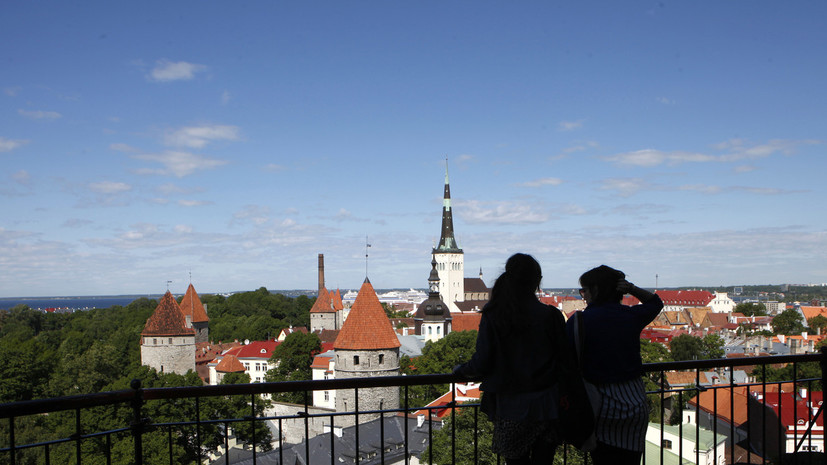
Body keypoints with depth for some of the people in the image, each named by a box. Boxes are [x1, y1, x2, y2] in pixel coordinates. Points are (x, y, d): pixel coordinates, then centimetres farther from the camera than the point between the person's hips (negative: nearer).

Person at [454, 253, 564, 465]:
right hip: (546, 407, 0)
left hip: (510, 407, 0)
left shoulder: (492, 316, -7)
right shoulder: (550, 315, -8)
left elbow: (482, 363, -8)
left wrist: (461, 371, 12)